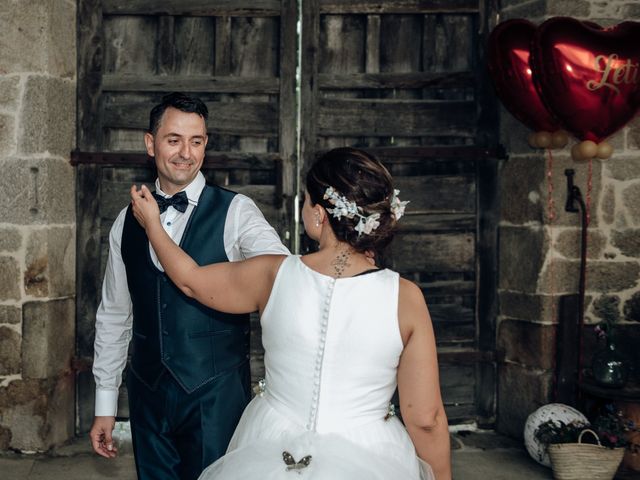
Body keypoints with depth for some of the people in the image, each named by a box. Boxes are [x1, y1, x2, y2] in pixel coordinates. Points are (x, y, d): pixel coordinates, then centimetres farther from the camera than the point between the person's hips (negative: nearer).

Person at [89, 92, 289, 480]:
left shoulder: (236, 212, -7)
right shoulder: (127, 222, 7)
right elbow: (114, 315, 12)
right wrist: (105, 405, 13)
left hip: (217, 394, -4)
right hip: (148, 393, 4)